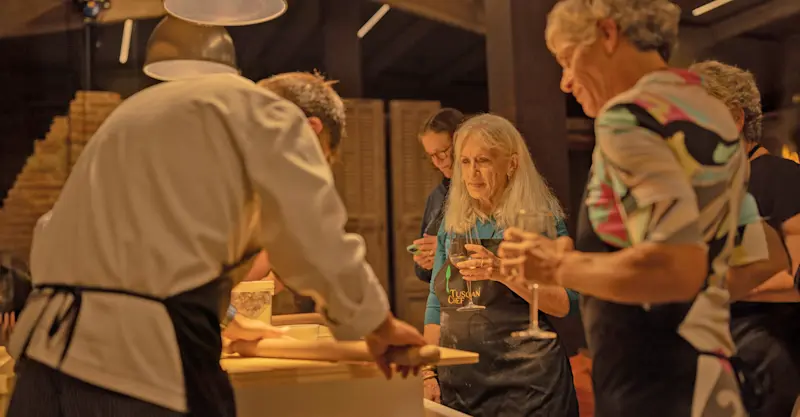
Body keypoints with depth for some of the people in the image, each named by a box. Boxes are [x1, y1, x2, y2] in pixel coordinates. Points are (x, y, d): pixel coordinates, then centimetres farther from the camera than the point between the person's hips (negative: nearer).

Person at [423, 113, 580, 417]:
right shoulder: (452, 225, 10)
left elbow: (567, 304, -10)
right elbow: (436, 306, 12)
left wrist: (505, 273, -22)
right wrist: (429, 374, 3)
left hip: (525, 383, -4)